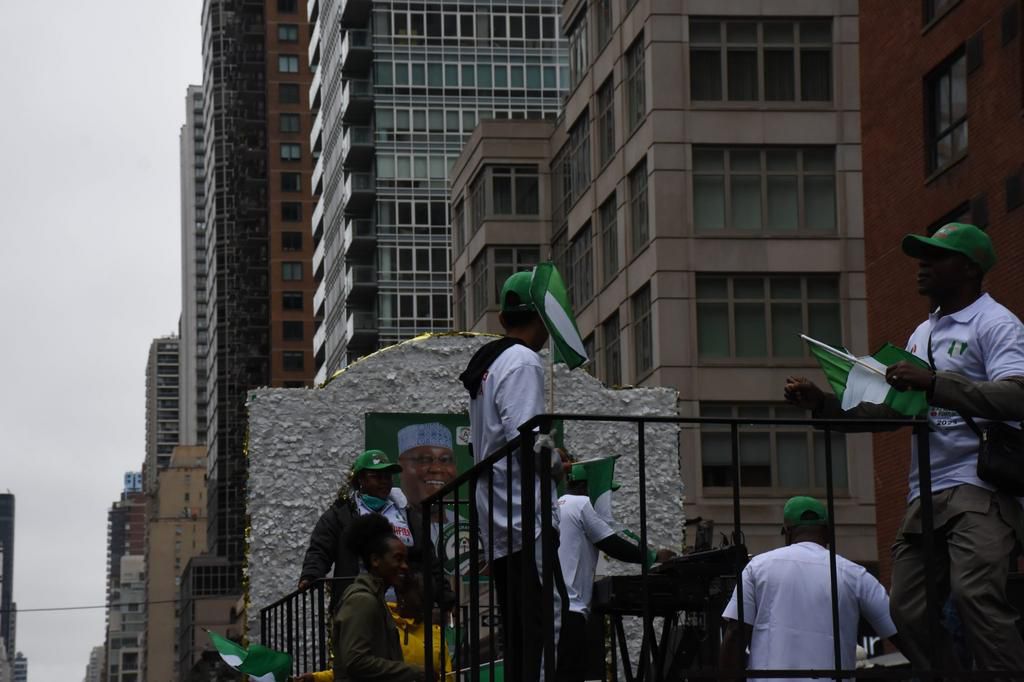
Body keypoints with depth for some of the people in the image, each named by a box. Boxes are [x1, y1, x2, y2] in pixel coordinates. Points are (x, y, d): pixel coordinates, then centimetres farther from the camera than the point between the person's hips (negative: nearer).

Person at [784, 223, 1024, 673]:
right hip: (925, 496, 9)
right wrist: (822, 403, 16)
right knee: (909, 610, 1)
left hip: (979, 488, -9)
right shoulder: (923, 334, 25)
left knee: (974, 595, -26)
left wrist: (934, 383, -26)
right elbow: (894, 409, 29)